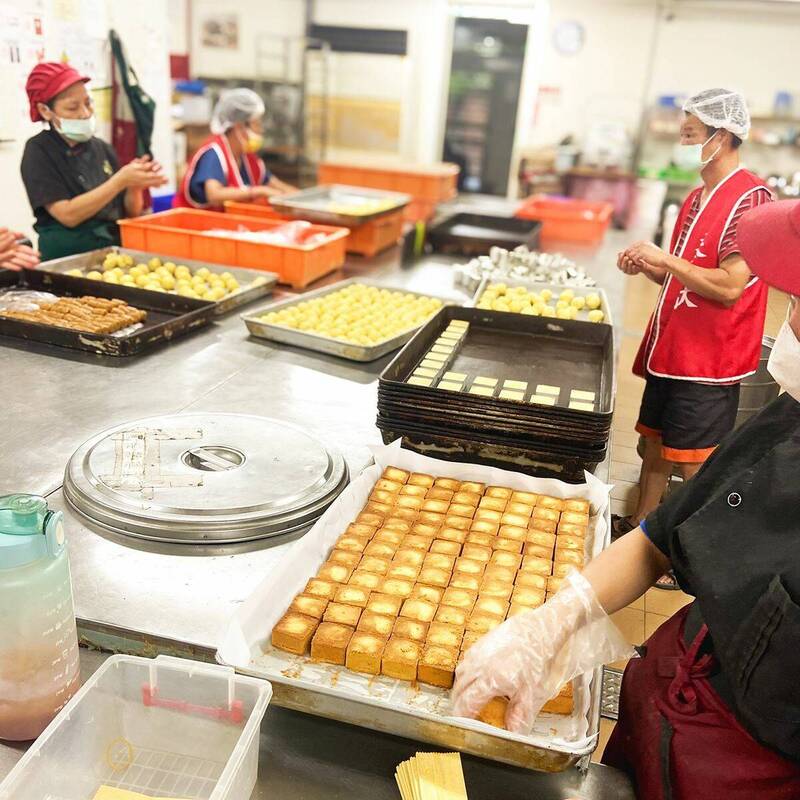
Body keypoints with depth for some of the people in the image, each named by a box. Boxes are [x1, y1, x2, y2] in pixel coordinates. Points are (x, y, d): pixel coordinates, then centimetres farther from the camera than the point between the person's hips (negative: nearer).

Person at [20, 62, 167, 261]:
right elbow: (68, 215, -14)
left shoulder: (102, 148, 9)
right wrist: (120, 181, -18)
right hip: (67, 258, -5)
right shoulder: (39, 151, -3)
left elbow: (130, 213, 10)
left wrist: (135, 186, -10)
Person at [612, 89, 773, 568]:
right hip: (671, 347, 9)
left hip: (709, 360, -9)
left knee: (694, 465, 1)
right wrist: (646, 267, 4)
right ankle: (641, 528, 32)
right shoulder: (699, 198, 13)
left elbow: (729, 286, -22)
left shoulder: (750, 198, -15)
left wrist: (665, 258, -16)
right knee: (655, 444, 17)